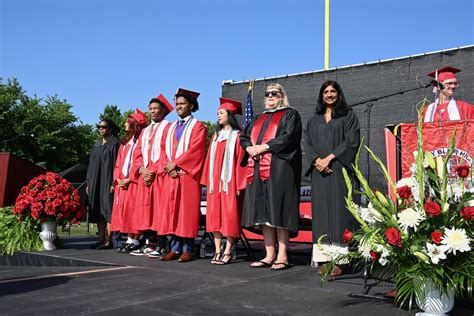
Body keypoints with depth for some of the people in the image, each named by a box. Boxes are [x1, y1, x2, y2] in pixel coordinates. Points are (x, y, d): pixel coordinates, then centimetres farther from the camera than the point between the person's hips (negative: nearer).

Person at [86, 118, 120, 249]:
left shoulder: (115, 143, -4)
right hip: (95, 183, 8)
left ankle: (108, 241, -6)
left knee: (108, 210, -8)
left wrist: (113, 183, -18)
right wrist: (88, 183, 14)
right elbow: (91, 165, 21)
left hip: (107, 183, -8)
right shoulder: (97, 145, 19)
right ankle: (101, 239, 12)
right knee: (98, 212, 7)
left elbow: (116, 163, -11)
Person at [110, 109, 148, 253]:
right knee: (123, 210, 6)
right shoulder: (125, 142, 19)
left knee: (133, 210, -7)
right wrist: (118, 179, 3)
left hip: (134, 182, -8)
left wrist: (130, 179, -16)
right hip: (122, 183, 8)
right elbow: (118, 163, 17)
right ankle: (130, 240, 11)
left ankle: (135, 241, -1)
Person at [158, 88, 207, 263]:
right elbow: (164, 149, 13)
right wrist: (168, 167, -4)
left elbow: (195, 150, -9)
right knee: (172, 211, 3)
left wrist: (175, 163, -12)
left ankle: (187, 250, 0)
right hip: (171, 176, 6)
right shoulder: (171, 127, 20)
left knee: (187, 212, -5)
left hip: (188, 175, -5)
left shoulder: (198, 127, 2)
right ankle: (175, 248, 8)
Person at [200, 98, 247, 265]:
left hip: (229, 182, -6)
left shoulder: (237, 135, -3)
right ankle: (218, 251, 9)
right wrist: (208, 180, 8)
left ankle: (228, 252, 2)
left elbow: (240, 160, -8)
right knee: (215, 215, 4)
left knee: (230, 215, -3)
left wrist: (239, 185, -12)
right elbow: (210, 159, 15)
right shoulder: (216, 136, 16)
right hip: (215, 182, 6)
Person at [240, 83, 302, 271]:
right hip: (258, 169, 6)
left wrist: (265, 146, -15)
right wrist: (250, 148, -3)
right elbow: (244, 137, 20)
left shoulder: (290, 114, 7)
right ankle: (270, 255, 6)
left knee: (278, 210, -10)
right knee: (263, 211, 2)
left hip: (279, 168, -6)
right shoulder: (259, 119, 26)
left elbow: (290, 136, -10)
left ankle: (282, 256, -5)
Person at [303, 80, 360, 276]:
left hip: (339, 170, -4)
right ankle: (323, 258, 1)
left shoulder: (348, 116, 8)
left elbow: (351, 140, -4)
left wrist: (329, 158, -12)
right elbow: (308, 142, 10)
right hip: (319, 171, 4)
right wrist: (317, 160, -8)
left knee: (338, 212, -8)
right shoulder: (315, 119, 19)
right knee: (321, 212, 0)